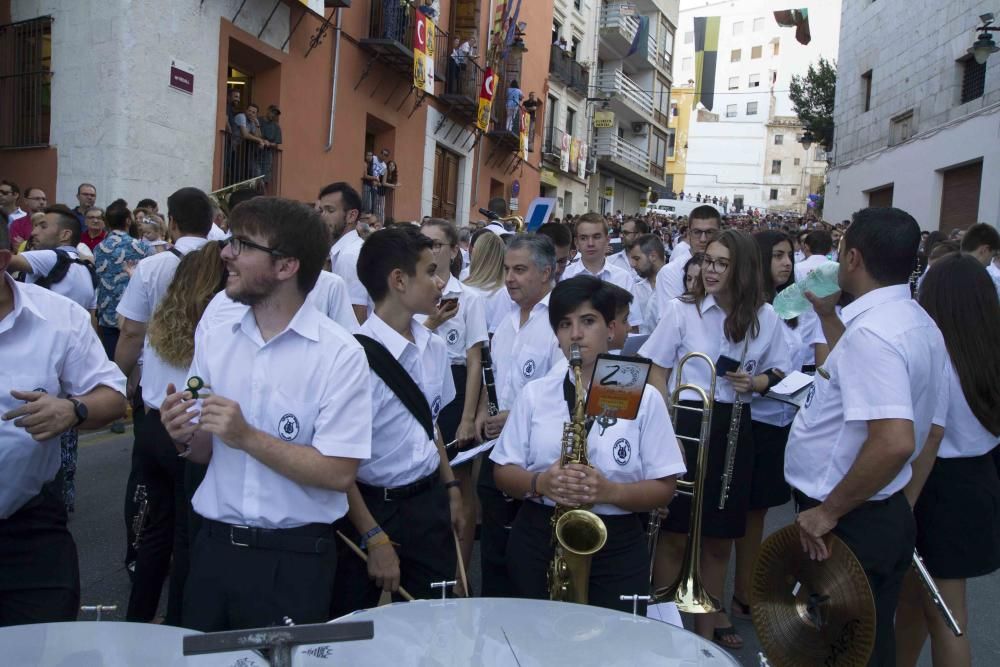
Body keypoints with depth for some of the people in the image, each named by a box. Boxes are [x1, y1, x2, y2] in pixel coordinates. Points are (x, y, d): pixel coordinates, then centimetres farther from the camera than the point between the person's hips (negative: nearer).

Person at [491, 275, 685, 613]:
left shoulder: (644, 397, -3)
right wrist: (539, 483, -16)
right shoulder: (534, 393, 2)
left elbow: (664, 488, -3)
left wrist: (611, 491, -20)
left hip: (617, 547, -1)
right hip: (537, 541, 2)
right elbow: (503, 471, 4)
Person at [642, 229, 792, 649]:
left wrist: (753, 383, -12)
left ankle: (707, 619, 35)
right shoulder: (681, 310, -6)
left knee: (720, 535, 14)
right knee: (675, 532, 4)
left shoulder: (765, 316, 1)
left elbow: (777, 373, 11)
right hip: (686, 421, -3)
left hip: (733, 428, 3)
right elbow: (656, 375, -4)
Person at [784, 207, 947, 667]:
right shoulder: (913, 320, 7)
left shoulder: (871, 329, -26)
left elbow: (894, 441, -35)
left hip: (849, 522, -9)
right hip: (879, 512, 9)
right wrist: (827, 315, 17)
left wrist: (829, 511, -24)